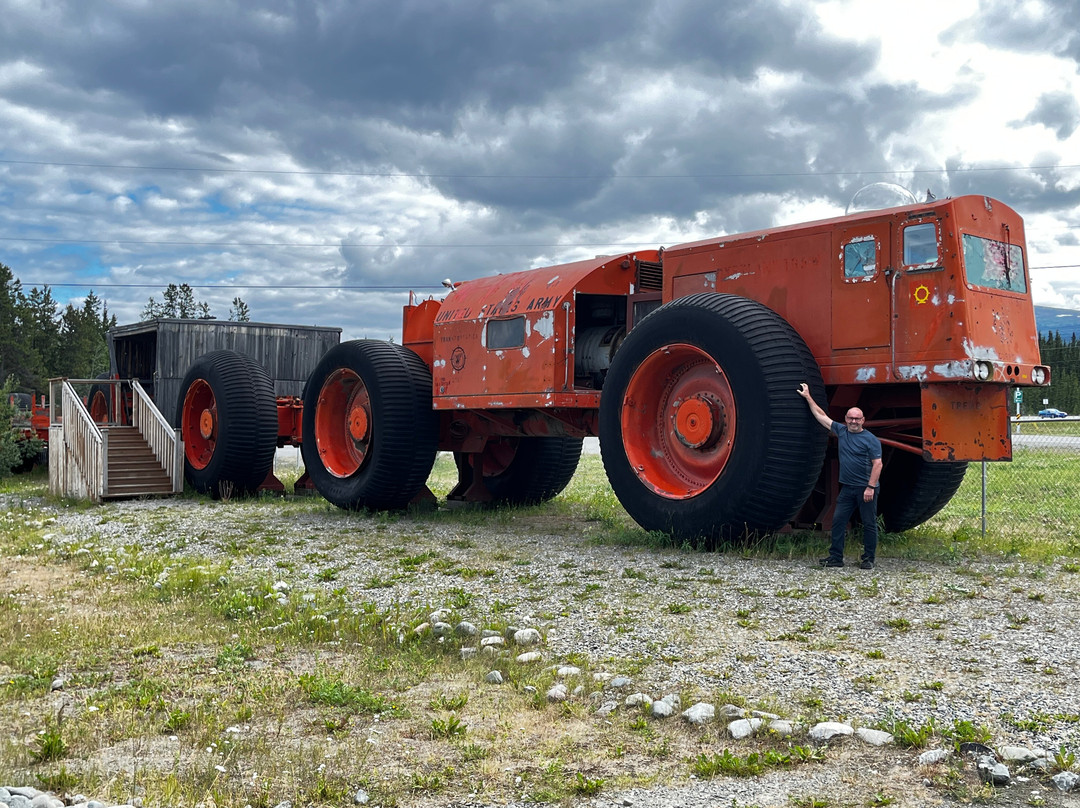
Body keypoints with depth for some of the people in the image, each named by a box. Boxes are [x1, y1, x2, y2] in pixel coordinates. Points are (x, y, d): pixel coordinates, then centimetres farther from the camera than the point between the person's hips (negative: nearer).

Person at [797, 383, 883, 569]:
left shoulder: (870, 440, -6)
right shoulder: (841, 431, 9)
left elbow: (877, 464, -11)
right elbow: (820, 415, 17)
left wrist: (870, 487, -18)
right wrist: (808, 397, 18)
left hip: (866, 489, -5)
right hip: (847, 488, 5)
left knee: (869, 524, 2)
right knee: (838, 521, 2)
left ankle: (868, 559, 10)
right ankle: (835, 557, 7)